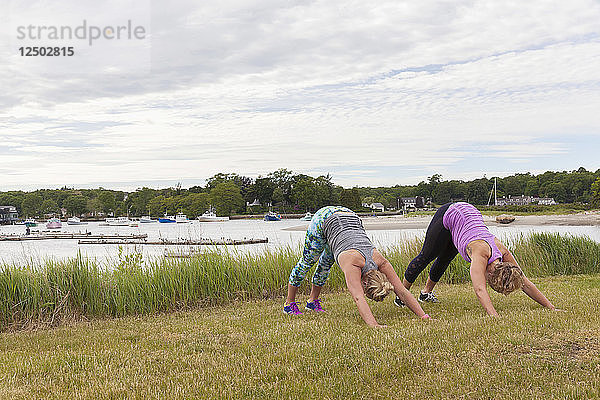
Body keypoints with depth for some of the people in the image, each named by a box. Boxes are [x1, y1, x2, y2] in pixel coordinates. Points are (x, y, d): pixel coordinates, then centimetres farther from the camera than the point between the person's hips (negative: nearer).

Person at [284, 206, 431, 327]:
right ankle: (289, 303, 29)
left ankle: (313, 300, 40)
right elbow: (358, 298, -50)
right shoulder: (353, 265, -38)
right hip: (324, 219, -4)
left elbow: (402, 292, -24)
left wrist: (423, 316, -30)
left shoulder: (381, 262, -25)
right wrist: (373, 325, -62)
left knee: (326, 263, 21)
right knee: (308, 260, 11)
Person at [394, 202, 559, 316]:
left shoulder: (504, 253, -24)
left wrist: (551, 307, -17)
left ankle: (427, 292, 44)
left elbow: (526, 284, -15)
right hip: (449, 215, -5)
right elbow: (480, 290, -52)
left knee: (444, 260, 22)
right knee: (426, 256, 7)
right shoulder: (480, 255, -39)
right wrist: (496, 317, -63)